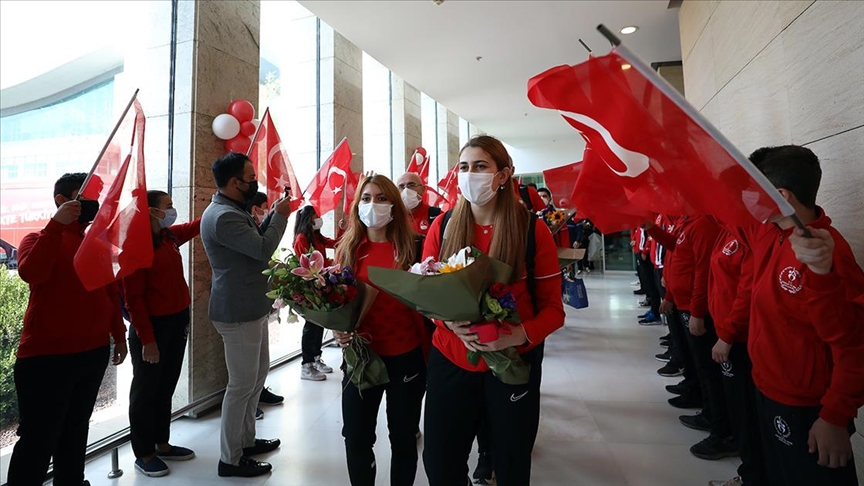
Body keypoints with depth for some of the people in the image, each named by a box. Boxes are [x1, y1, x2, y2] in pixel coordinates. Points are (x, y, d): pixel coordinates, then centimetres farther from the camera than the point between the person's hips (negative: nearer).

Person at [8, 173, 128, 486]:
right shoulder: (39, 239, -4)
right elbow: (30, 273, -27)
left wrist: (119, 334, 16)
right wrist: (57, 223, -28)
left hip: (95, 351, 6)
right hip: (47, 355, -5)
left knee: (76, 431, 18)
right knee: (38, 439, 1)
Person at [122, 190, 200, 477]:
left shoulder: (170, 236, 6)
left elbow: (197, 226, 25)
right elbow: (133, 298, -16)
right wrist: (147, 339, -17)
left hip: (177, 321, 8)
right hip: (152, 325, -7)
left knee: (166, 386, 17)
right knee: (146, 389, 7)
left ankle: (162, 443, 32)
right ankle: (143, 454, 22)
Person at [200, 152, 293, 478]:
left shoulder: (233, 211, 12)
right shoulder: (223, 216, -22)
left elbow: (255, 242, 16)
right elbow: (263, 249, -25)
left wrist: (274, 215, 7)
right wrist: (281, 216, -13)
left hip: (251, 308, 11)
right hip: (238, 312, -11)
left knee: (258, 375, 19)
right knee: (242, 384, 0)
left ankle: (246, 440, 35)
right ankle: (231, 459, 16)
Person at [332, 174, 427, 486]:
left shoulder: (409, 247, -6)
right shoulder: (347, 249, 2)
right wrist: (338, 329, -9)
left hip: (406, 355, -2)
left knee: (403, 437, 16)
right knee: (356, 438, 11)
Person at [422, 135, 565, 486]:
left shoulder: (532, 230, -8)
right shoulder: (443, 225, -2)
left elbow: (553, 308, -6)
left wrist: (517, 335, -25)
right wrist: (450, 321, -19)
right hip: (450, 359, 2)